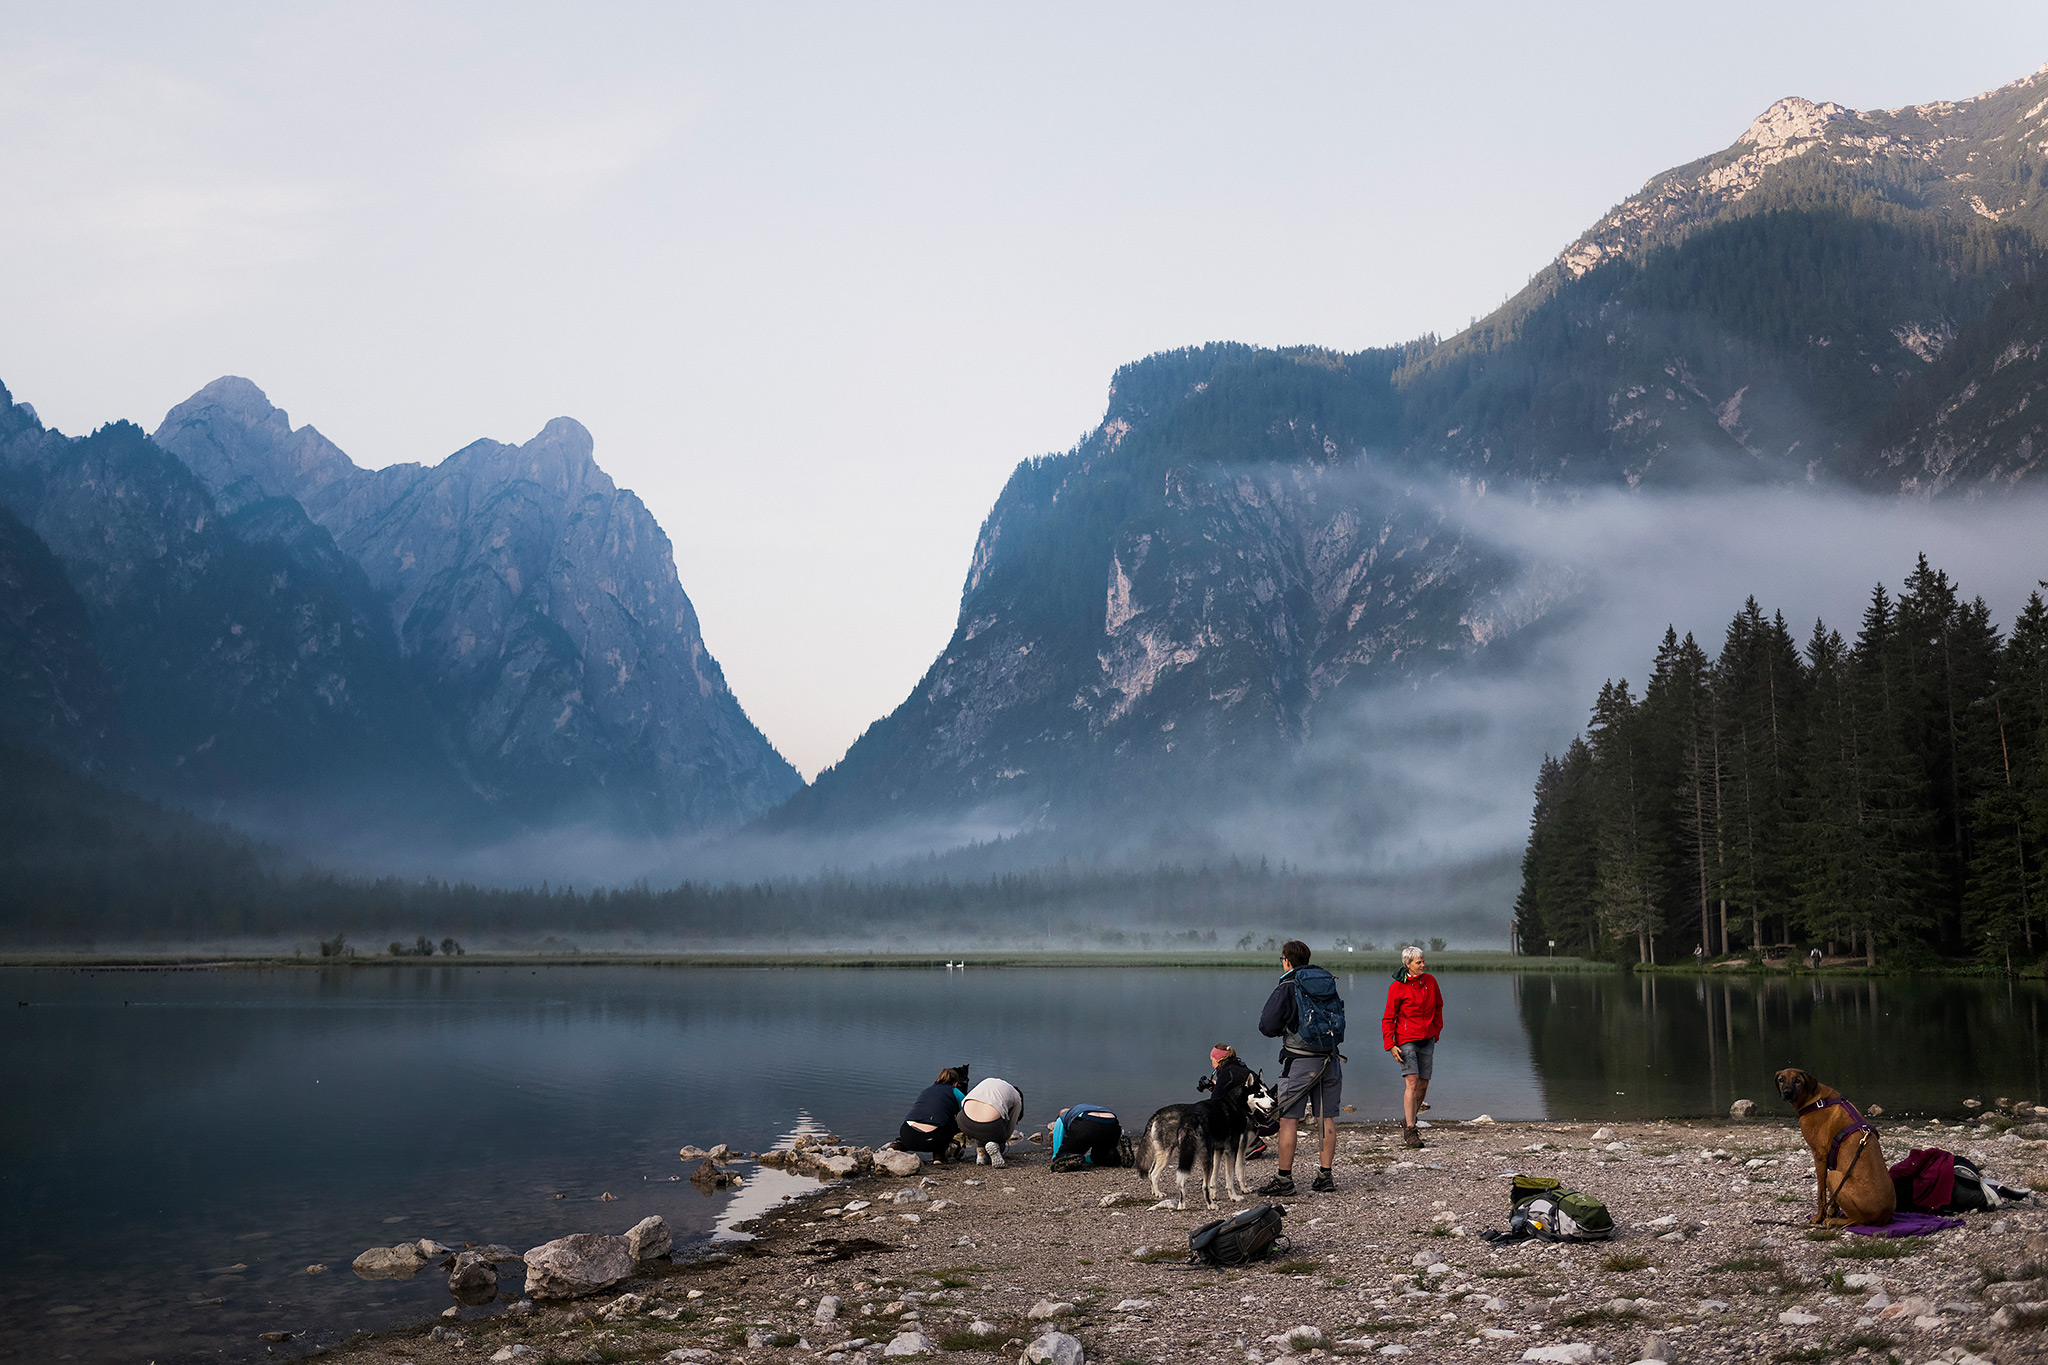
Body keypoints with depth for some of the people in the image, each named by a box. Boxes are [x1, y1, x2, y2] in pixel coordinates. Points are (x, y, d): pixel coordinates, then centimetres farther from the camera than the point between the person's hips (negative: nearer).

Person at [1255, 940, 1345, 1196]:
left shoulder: (1286, 988, -8)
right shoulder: (1329, 984, 10)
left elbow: (1267, 1026, -10)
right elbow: (1340, 1020, 19)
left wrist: (1282, 1028, 10)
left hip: (1300, 1061, -6)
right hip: (1330, 1058, 6)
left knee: (1288, 1119, -2)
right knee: (1327, 1118, 9)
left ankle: (1284, 1178, -1)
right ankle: (1325, 1176, 12)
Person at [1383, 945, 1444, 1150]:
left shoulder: (1430, 981, 5)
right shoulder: (1397, 987, -8)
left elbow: (1438, 1006, 21)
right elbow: (1388, 1018, -4)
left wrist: (1437, 1029, 17)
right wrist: (1391, 1045, -12)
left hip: (1427, 1041, 5)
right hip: (1406, 1040, -5)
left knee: (1423, 1084, 7)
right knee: (1412, 1081, -17)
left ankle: (1410, 1120, 29)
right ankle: (1409, 1132, -17)